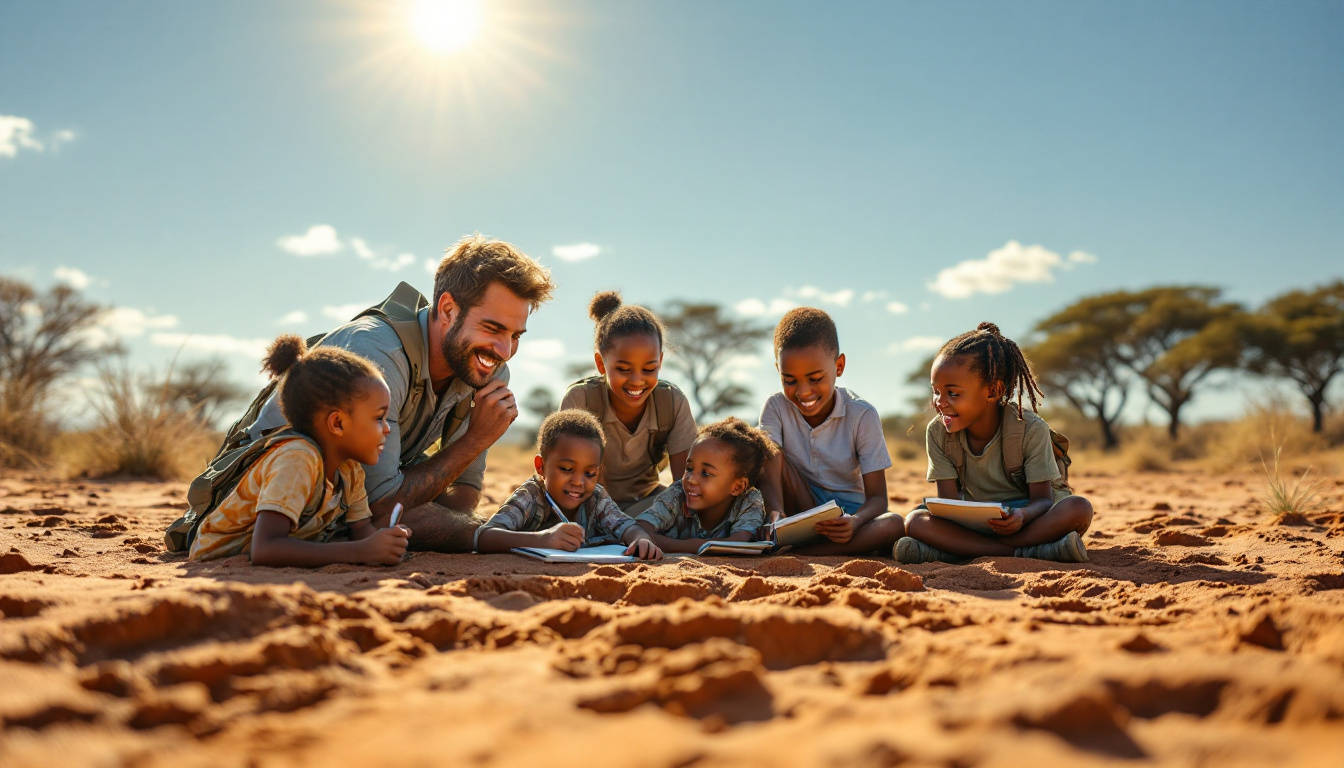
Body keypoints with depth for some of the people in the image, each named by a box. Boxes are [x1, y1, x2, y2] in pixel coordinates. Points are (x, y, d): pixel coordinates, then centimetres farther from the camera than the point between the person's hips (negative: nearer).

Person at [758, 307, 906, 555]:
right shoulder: (776, 407, -10)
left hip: (848, 511, 0)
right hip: (801, 508, 0)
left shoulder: (863, 416, -13)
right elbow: (770, 477, -21)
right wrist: (776, 514, -44)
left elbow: (877, 497, -16)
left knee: (894, 526, -33)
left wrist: (854, 522, -39)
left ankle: (791, 552, -32)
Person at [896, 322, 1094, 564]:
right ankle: (1028, 551, -33)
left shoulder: (1031, 429, -14)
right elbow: (948, 499, -9)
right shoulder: (938, 432, -7)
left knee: (1080, 508, -33)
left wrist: (1022, 516, -39)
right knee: (916, 521, -26)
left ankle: (956, 550, -34)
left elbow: (1043, 498, -15)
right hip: (973, 521, 1)